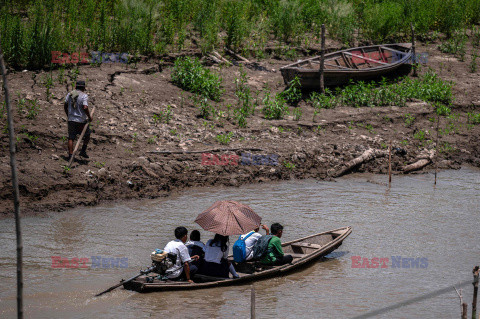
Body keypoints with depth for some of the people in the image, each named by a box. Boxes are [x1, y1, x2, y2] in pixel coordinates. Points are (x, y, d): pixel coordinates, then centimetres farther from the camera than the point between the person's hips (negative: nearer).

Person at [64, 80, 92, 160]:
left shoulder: (70, 94, 5)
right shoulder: (84, 96, -11)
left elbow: (65, 106, 11)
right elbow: (85, 108, -21)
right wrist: (89, 117, -7)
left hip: (71, 120, 4)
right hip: (81, 120, -4)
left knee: (71, 138, 6)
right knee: (87, 135, 18)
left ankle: (70, 155, 1)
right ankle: (83, 151, 14)